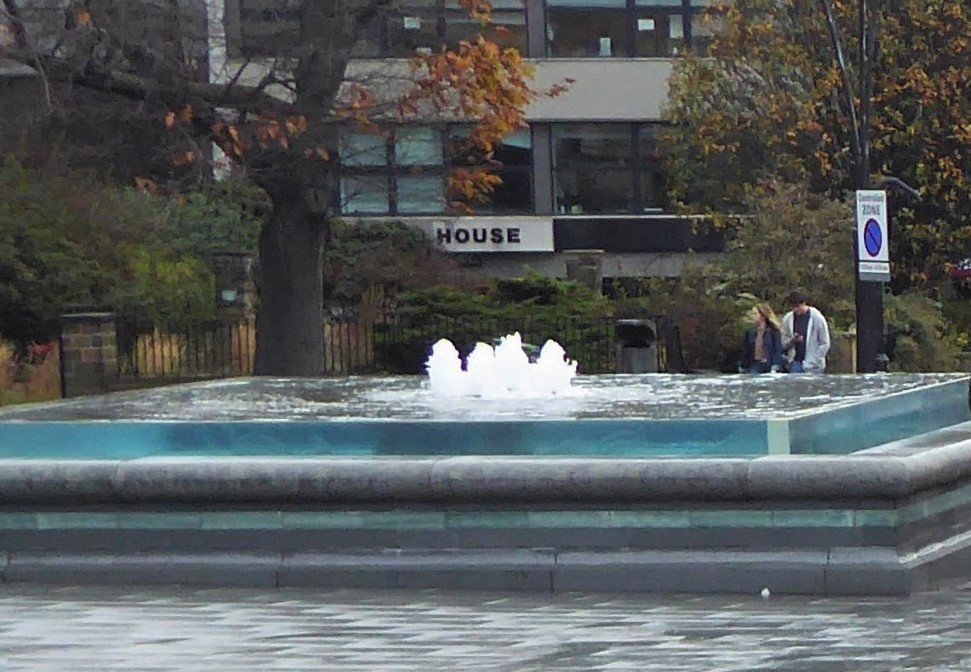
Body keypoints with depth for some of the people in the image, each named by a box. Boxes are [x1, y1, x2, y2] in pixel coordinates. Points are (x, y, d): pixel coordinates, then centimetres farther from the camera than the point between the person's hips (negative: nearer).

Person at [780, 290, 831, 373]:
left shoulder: (817, 317, -6)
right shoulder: (787, 319, 5)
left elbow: (825, 344, -3)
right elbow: (784, 344, 10)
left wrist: (814, 360, -11)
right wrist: (792, 340, -12)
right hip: (795, 363, 3)